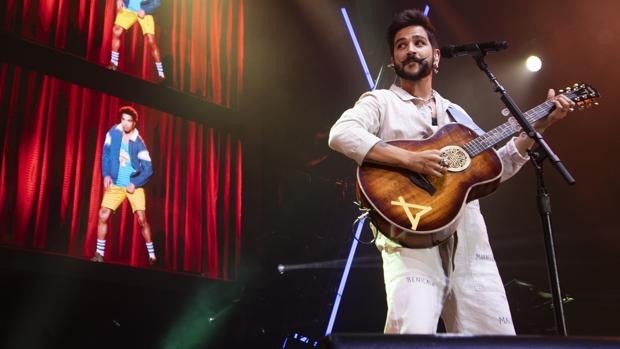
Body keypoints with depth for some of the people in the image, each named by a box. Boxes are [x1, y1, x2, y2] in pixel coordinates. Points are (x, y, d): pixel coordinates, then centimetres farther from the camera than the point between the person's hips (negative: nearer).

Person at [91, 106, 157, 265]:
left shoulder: (138, 143, -9)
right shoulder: (113, 133, -4)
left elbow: (148, 169, -8)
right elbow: (105, 154, 4)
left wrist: (135, 184, -17)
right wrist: (106, 175, -7)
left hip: (134, 184, -2)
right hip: (115, 184, 2)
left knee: (142, 219, -9)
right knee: (103, 215, -9)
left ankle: (151, 255, 2)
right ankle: (100, 254, 1)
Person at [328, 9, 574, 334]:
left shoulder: (455, 112, 25)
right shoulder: (381, 102, 6)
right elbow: (340, 134, -14)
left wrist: (539, 125, 17)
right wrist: (409, 159, -21)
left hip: (469, 243, 6)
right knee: (413, 333, -25)